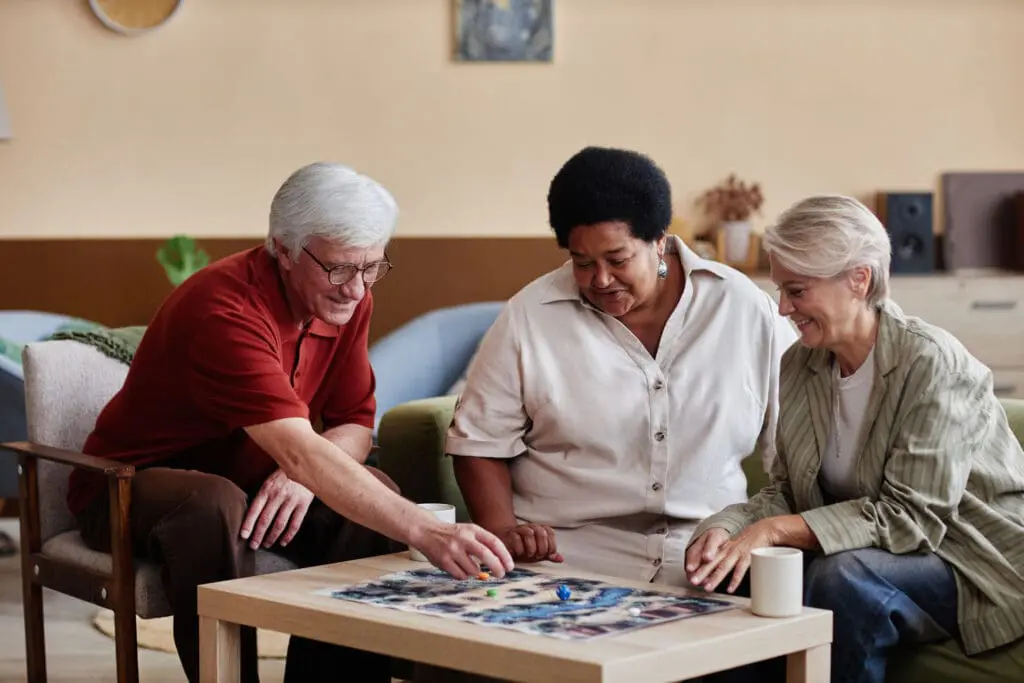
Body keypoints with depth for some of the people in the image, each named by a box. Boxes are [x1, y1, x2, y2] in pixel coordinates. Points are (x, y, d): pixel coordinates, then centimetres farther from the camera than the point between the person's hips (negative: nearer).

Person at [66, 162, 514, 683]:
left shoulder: (347, 300, -7)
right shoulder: (225, 309, -31)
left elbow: (355, 424, -1)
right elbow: (299, 452, -42)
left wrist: (304, 471, -25)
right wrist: (425, 532, -51)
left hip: (246, 481, 6)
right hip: (132, 485, -6)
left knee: (372, 502, -19)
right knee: (215, 508, -39)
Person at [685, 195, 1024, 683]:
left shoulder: (930, 363, -20)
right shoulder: (799, 366, 2)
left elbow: (912, 517, -24)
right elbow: (786, 491, 4)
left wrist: (776, 530, -30)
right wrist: (727, 528, -18)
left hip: (980, 566, -6)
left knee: (842, 577, -32)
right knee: (743, 578, -15)